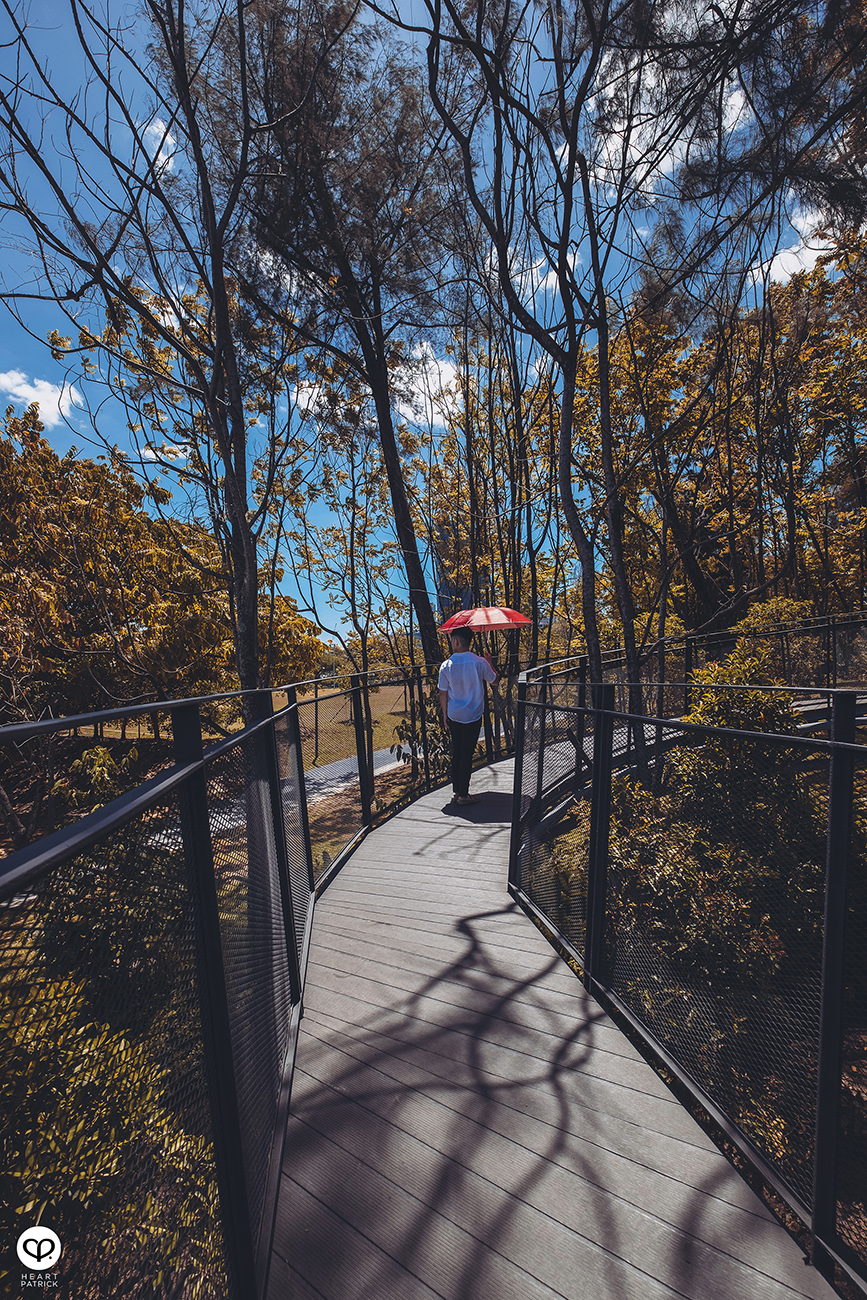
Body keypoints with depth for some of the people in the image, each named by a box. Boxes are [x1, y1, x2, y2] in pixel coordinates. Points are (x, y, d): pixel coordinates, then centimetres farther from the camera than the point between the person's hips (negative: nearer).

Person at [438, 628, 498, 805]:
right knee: (467, 754, 5)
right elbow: (494, 680, 5)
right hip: (472, 716, -2)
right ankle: (463, 794, 14)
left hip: (453, 716, 2)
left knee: (456, 753, 15)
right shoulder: (480, 662, -12)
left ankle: (456, 791, 25)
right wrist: (489, 661, 19)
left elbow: (443, 694, -1)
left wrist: (444, 714, 12)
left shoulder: (446, 666, -8)